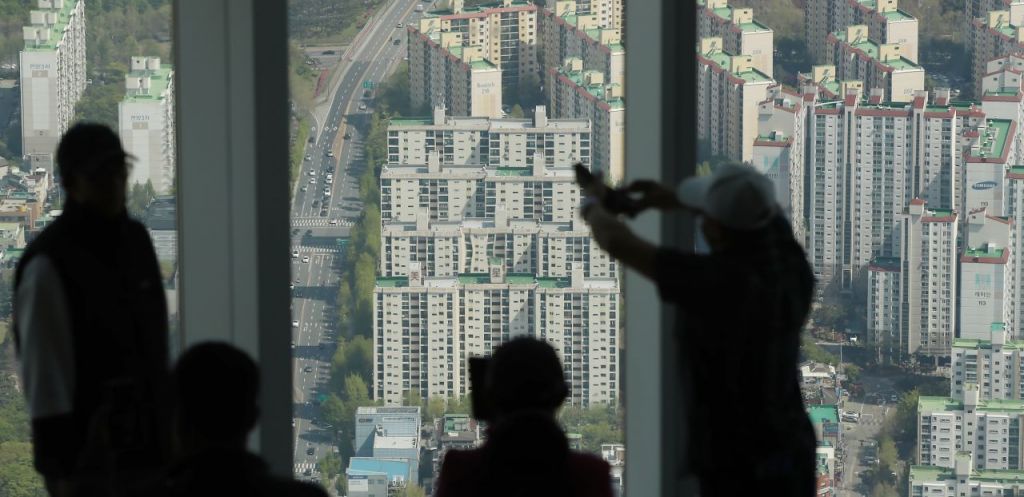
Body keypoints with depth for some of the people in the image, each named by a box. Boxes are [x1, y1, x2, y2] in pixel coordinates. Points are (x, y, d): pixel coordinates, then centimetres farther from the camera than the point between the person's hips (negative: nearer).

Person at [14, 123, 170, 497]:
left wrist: (168, 437, 15)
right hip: (87, 457, -7)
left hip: (145, 449, 7)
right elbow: (44, 378, -17)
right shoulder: (48, 264, -16)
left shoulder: (136, 240, 7)